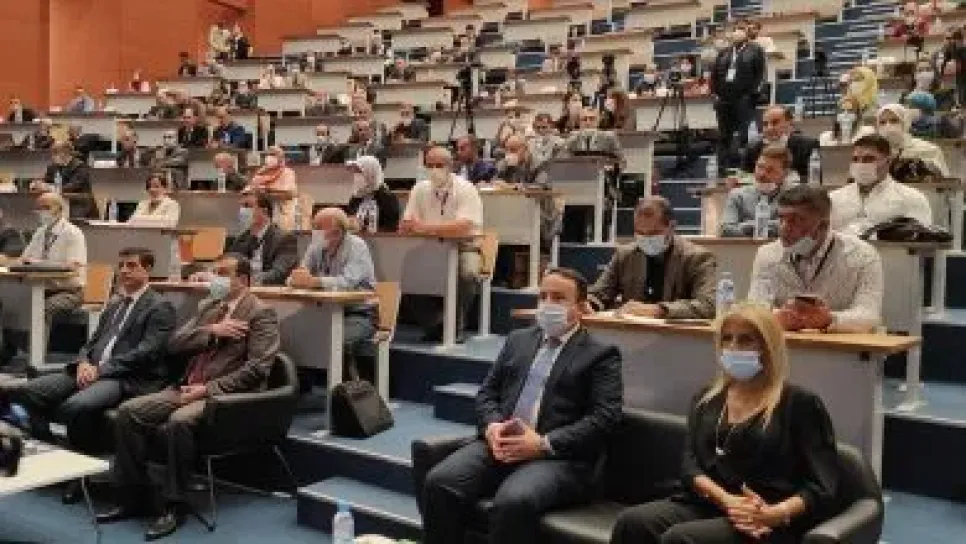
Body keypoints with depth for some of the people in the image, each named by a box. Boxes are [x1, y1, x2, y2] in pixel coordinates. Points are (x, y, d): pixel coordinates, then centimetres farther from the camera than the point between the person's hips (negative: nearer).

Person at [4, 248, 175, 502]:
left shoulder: (160, 307, -2)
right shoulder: (114, 302, 24)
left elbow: (146, 352, -13)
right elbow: (94, 340, 22)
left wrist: (100, 369, -16)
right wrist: (84, 362, -2)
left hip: (127, 378, -8)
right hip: (92, 370, 8)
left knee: (76, 406, -34)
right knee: (28, 391, -11)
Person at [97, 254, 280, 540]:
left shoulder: (261, 314, -5)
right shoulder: (207, 306, 19)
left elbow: (256, 370, -15)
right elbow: (174, 345, 10)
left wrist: (208, 389, -18)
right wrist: (211, 331, -6)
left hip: (227, 396, -7)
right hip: (186, 388, 8)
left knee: (178, 422, -33)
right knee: (128, 412, -10)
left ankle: (173, 506, -18)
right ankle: (133, 495, 0)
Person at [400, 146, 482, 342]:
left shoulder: (466, 189, -10)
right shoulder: (420, 189, 5)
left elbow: (463, 227, -24)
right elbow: (407, 226, 0)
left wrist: (427, 227, -31)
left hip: (463, 248, -4)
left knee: (467, 273, -34)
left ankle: (455, 327, -12)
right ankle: (434, 322, -3)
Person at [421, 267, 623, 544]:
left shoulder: (601, 354, 6)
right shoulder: (518, 339, 23)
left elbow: (604, 418, -6)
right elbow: (487, 392, 19)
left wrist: (543, 444, -16)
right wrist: (492, 426, -4)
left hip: (559, 456, -5)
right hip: (501, 444, 5)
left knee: (513, 502, -35)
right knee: (439, 483, -22)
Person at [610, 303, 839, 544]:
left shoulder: (800, 403, 5)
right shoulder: (706, 399, 18)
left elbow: (823, 487, -1)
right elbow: (689, 464, 7)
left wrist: (774, 514, -19)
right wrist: (726, 500, -12)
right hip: (706, 505, 4)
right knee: (631, 523, -25)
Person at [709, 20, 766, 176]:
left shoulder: (755, 50, 7)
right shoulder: (724, 53, 22)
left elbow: (760, 74, -2)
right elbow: (714, 74, 19)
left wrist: (752, 94, -11)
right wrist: (715, 93, 6)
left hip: (744, 99, -5)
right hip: (724, 99, 5)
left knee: (744, 136, -11)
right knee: (723, 137, 6)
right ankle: (722, 170, 10)